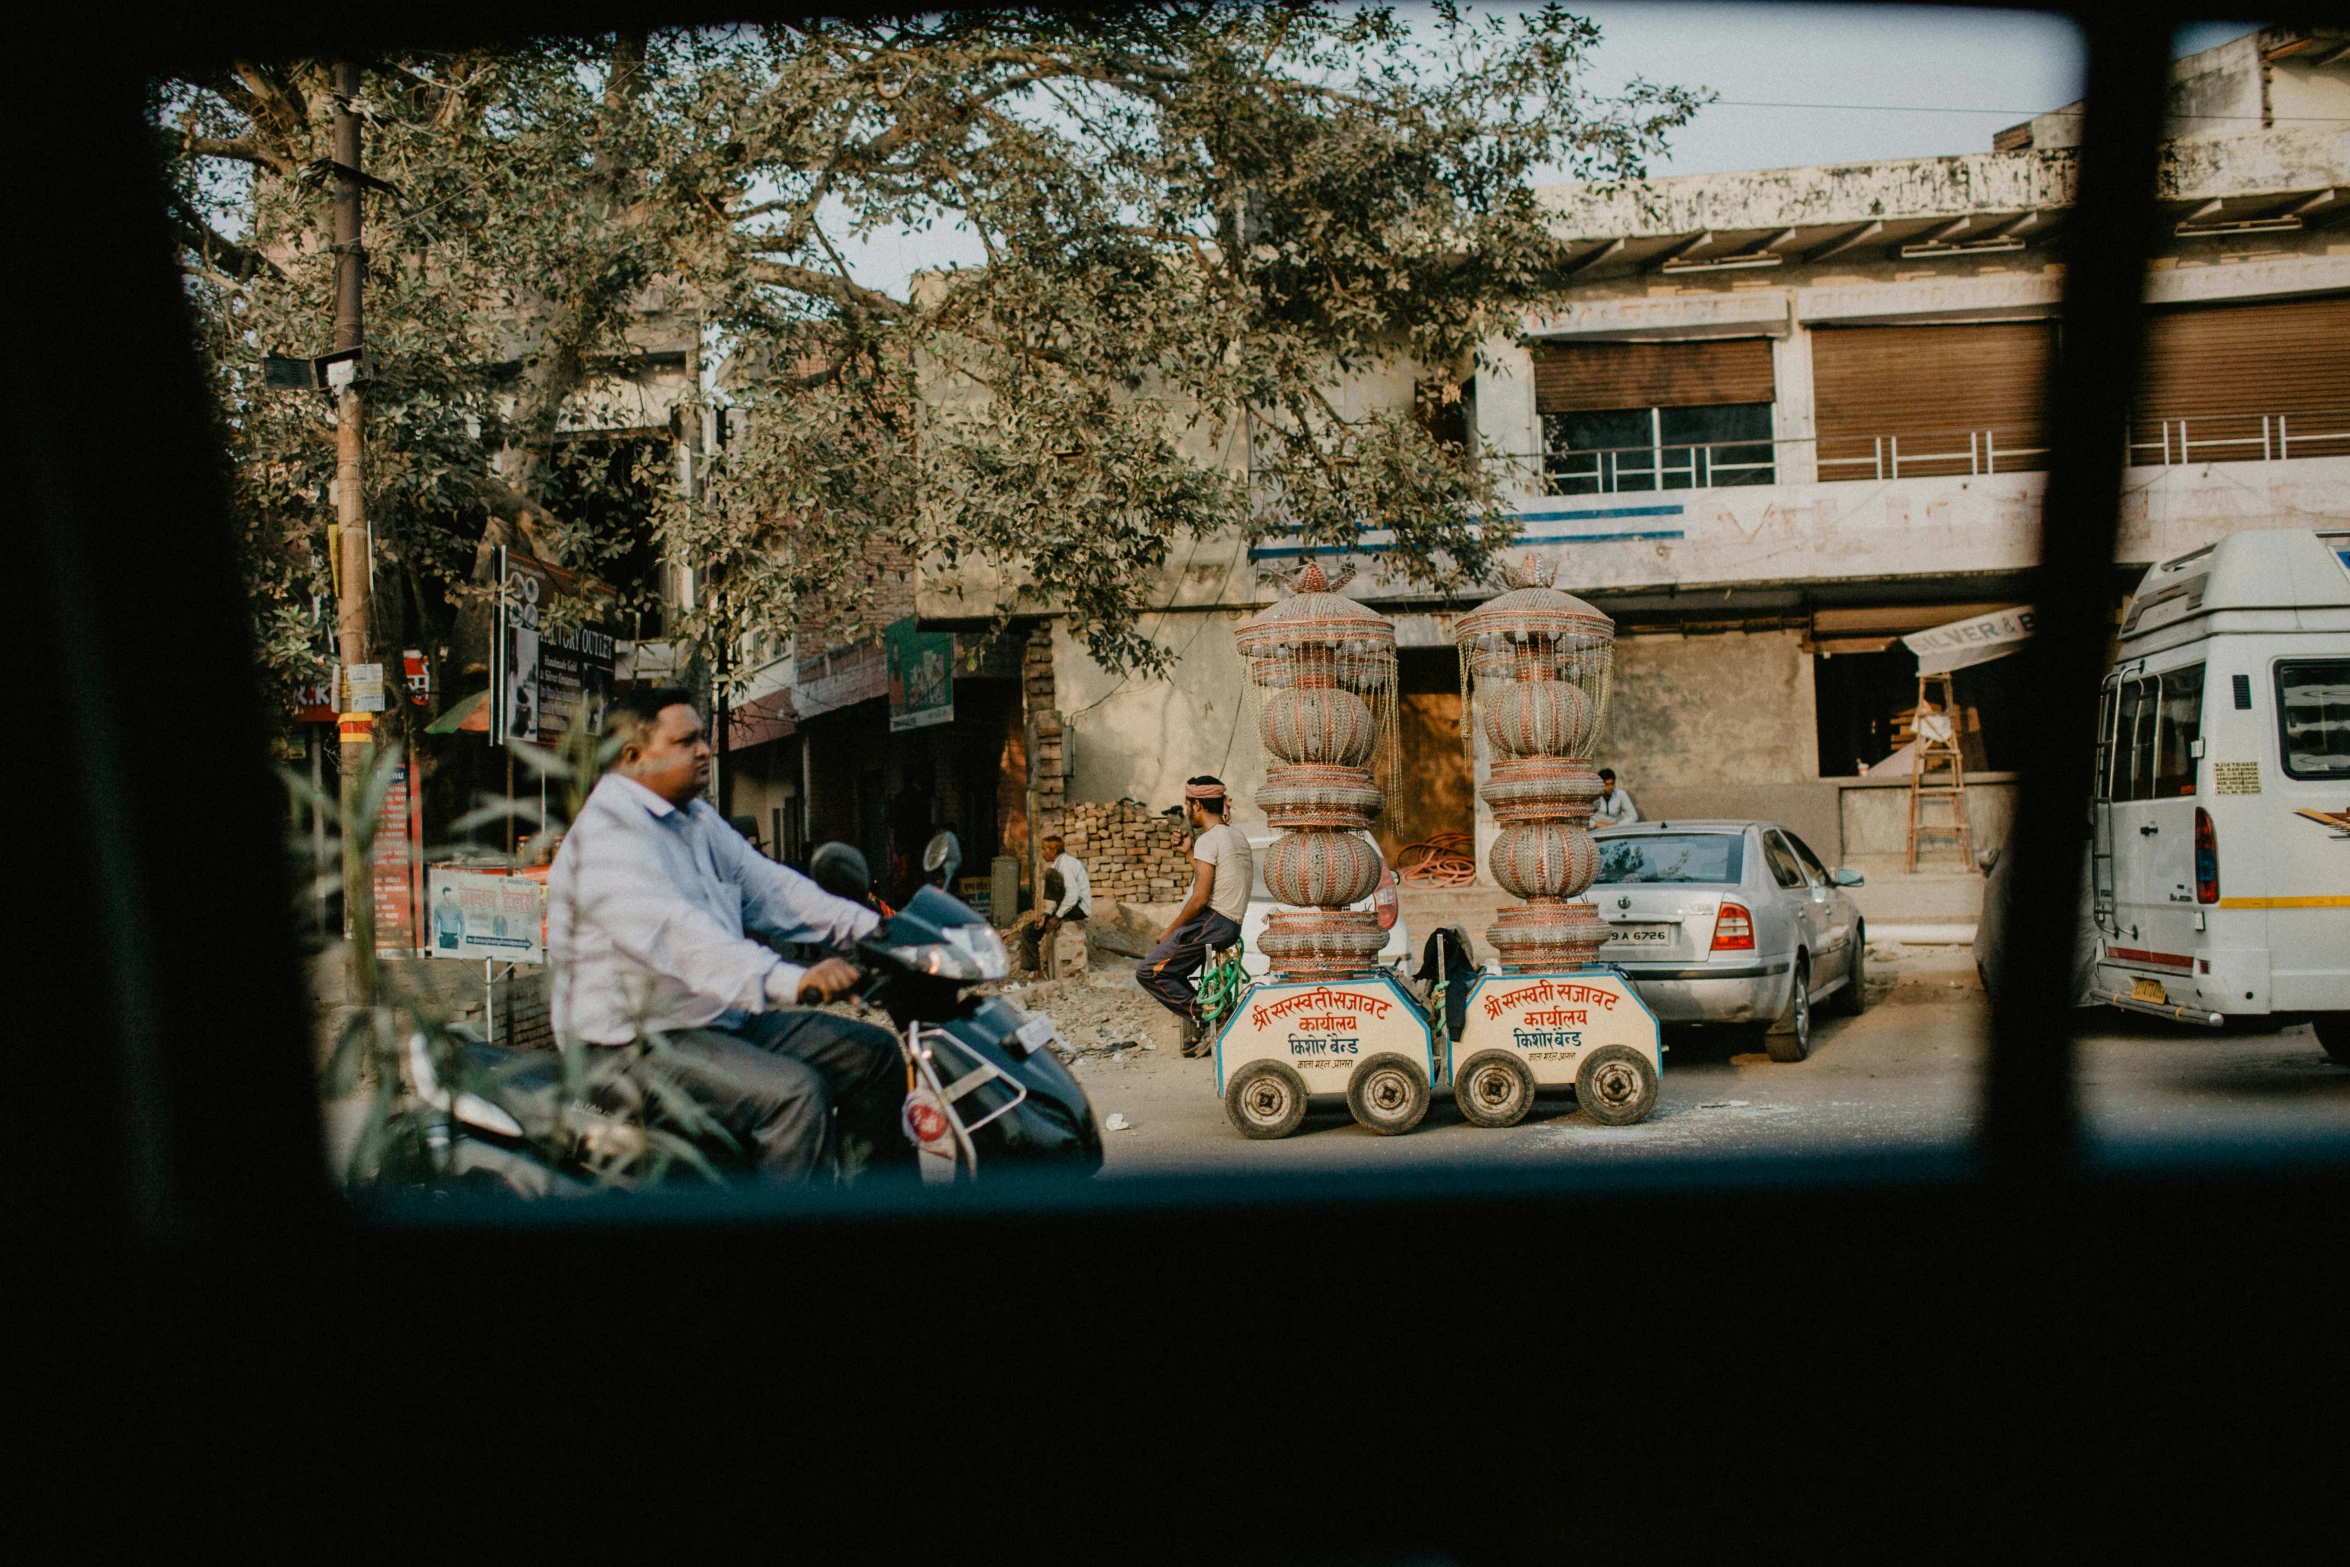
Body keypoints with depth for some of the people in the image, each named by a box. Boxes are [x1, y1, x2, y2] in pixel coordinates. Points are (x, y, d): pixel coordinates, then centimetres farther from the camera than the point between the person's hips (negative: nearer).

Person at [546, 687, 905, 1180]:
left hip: (726, 1020, 10)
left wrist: (869, 928, -3)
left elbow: (769, 887, 12)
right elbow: (678, 934, -33)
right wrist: (790, 981, -45)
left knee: (875, 1053, 7)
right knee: (796, 1093, -29)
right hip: (639, 1042, -10)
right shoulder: (605, 835, -19)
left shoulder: (699, 821, 15)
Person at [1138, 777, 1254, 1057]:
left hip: (1211, 923, -10)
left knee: (1149, 973, -7)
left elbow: (1200, 899, -19)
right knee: (1171, 971, 21)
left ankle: (1201, 1017, -9)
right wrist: (1191, 852, 21)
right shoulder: (1238, 836, 16)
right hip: (1233, 925, 10)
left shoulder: (1208, 840, -13)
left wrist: (1171, 930, -8)